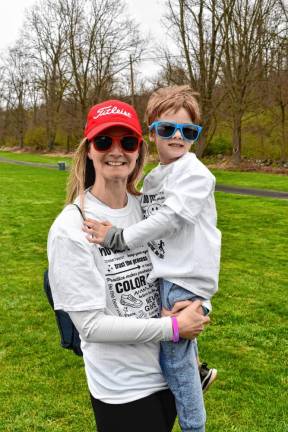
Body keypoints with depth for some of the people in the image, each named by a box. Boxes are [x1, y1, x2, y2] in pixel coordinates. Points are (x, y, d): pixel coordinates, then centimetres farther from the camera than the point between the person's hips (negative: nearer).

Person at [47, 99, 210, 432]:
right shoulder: (70, 227, -20)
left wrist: (185, 306, -9)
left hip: (168, 367, 6)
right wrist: (173, 327, -17)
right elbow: (91, 323, -20)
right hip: (121, 387, -5)